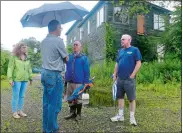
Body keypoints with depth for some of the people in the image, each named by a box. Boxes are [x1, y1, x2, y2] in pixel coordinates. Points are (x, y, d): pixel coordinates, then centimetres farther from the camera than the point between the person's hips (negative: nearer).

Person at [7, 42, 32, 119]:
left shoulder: (27, 58, 11)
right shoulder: (14, 57, -4)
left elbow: (29, 69, 15)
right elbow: (10, 68, -7)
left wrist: (30, 78, 13)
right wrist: (10, 79, -13)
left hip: (25, 80, 5)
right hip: (16, 80, -5)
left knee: (22, 96, 10)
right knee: (15, 96, 2)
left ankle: (20, 111, 21)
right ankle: (14, 112, 12)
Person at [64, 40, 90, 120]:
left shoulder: (83, 58, -1)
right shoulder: (69, 57, 11)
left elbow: (86, 71, -4)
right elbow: (67, 69, 15)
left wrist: (86, 82, -9)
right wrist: (66, 78, 7)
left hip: (79, 82, -4)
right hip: (69, 82, 5)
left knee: (78, 99, 4)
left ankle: (78, 114, 19)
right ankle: (72, 113, 24)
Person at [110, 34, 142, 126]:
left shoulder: (134, 50, -4)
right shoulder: (120, 51, 13)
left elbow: (138, 63, -9)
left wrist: (132, 75, -13)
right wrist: (115, 75, 12)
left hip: (129, 79, -6)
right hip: (120, 79, 6)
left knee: (131, 98, 2)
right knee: (120, 97, 12)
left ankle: (132, 117, 13)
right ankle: (120, 115, 24)